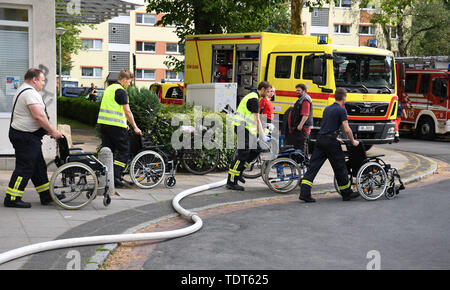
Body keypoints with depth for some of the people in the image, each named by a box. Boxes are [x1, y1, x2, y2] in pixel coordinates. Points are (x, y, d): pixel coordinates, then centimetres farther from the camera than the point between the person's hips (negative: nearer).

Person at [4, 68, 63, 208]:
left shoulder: (24, 90, 19)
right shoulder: (30, 93, -17)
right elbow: (38, 116, -24)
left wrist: (47, 130, 20)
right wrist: (53, 131, -16)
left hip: (29, 137, 11)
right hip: (25, 137, -11)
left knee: (39, 167, 14)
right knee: (24, 168, -6)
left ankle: (46, 196, 21)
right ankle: (12, 199, 0)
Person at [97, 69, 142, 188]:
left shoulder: (109, 88, 18)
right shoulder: (121, 91, -10)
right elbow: (127, 112, -12)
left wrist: (124, 124, 27)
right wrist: (135, 127, -5)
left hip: (103, 123, 9)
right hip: (116, 125, -8)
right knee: (124, 151, 0)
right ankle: (115, 175, -7)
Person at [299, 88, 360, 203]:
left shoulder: (327, 109, 17)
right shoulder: (341, 110, -6)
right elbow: (347, 129, -12)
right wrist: (353, 141, 2)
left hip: (320, 139, 7)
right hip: (330, 142, -7)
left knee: (313, 167, 2)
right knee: (340, 168, 7)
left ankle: (304, 193, -6)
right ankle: (347, 193, 19)